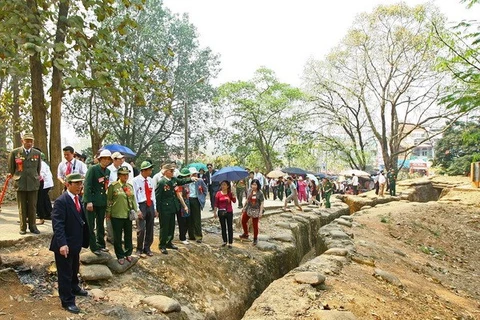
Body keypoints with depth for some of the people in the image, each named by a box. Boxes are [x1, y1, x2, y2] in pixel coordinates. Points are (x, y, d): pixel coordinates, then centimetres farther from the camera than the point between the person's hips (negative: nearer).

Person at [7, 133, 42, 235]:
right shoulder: (15, 152, 1)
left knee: (33, 207, 5)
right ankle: (23, 227, 14)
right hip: (20, 183, -1)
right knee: (22, 207, 5)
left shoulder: (37, 153, 6)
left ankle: (32, 226, 15)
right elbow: (11, 168, 11)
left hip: (33, 184, 1)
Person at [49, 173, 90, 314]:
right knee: (65, 273, 6)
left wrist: (84, 239, 13)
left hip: (76, 242, 8)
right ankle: (67, 301, 18)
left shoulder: (79, 198, 7)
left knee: (74, 268, 26)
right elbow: (57, 224, -26)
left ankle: (74, 288, 48)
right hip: (64, 244, -8)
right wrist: (62, 244, -33)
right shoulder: (61, 201, -20)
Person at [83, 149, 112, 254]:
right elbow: (87, 185, -15)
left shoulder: (108, 171, 10)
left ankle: (101, 244, 26)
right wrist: (89, 201, -19)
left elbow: (106, 186, 11)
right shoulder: (93, 169, -10)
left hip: (102, 201, 6)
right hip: (91, 201, -6)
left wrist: (107, 200, 4)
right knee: (90, 226, 3)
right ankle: (94, 247, 13)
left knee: (101, 224, 14)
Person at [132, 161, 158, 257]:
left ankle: (147, 248, 25)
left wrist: (155, 209, 10)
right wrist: (137, 210, -12)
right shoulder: (136, 180, -7)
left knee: (150, 229, 10)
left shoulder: (150, 180, 8)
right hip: (141, 205, -5)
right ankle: (139, 249, 14)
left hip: (150, 205, 5)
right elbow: (134, 196, -8)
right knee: (141, 229, -7)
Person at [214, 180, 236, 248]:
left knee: (230, 227, 2)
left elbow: (234, 201, -16)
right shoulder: (218, 193, -2)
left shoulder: (230, 193, -3)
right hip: (221, 212, 1)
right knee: (223, 227, 12)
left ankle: (230, 243, 9)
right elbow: (216, 204, -1)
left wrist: (233, 194, -27)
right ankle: (225, 241, 25)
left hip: (229, 212, -1)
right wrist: (215, 212, -4)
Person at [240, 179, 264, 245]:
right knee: (243, 221, 14)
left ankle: (255, 239, 22)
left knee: (255, 225, 4)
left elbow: (262, 203, -14)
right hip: (248, 209, 6)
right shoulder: (249, 191, 0)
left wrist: (261, 212, -19)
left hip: (255, 211, -6)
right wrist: (244, 207, 14)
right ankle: (245, 234, 36)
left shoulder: (260, 193, -15)